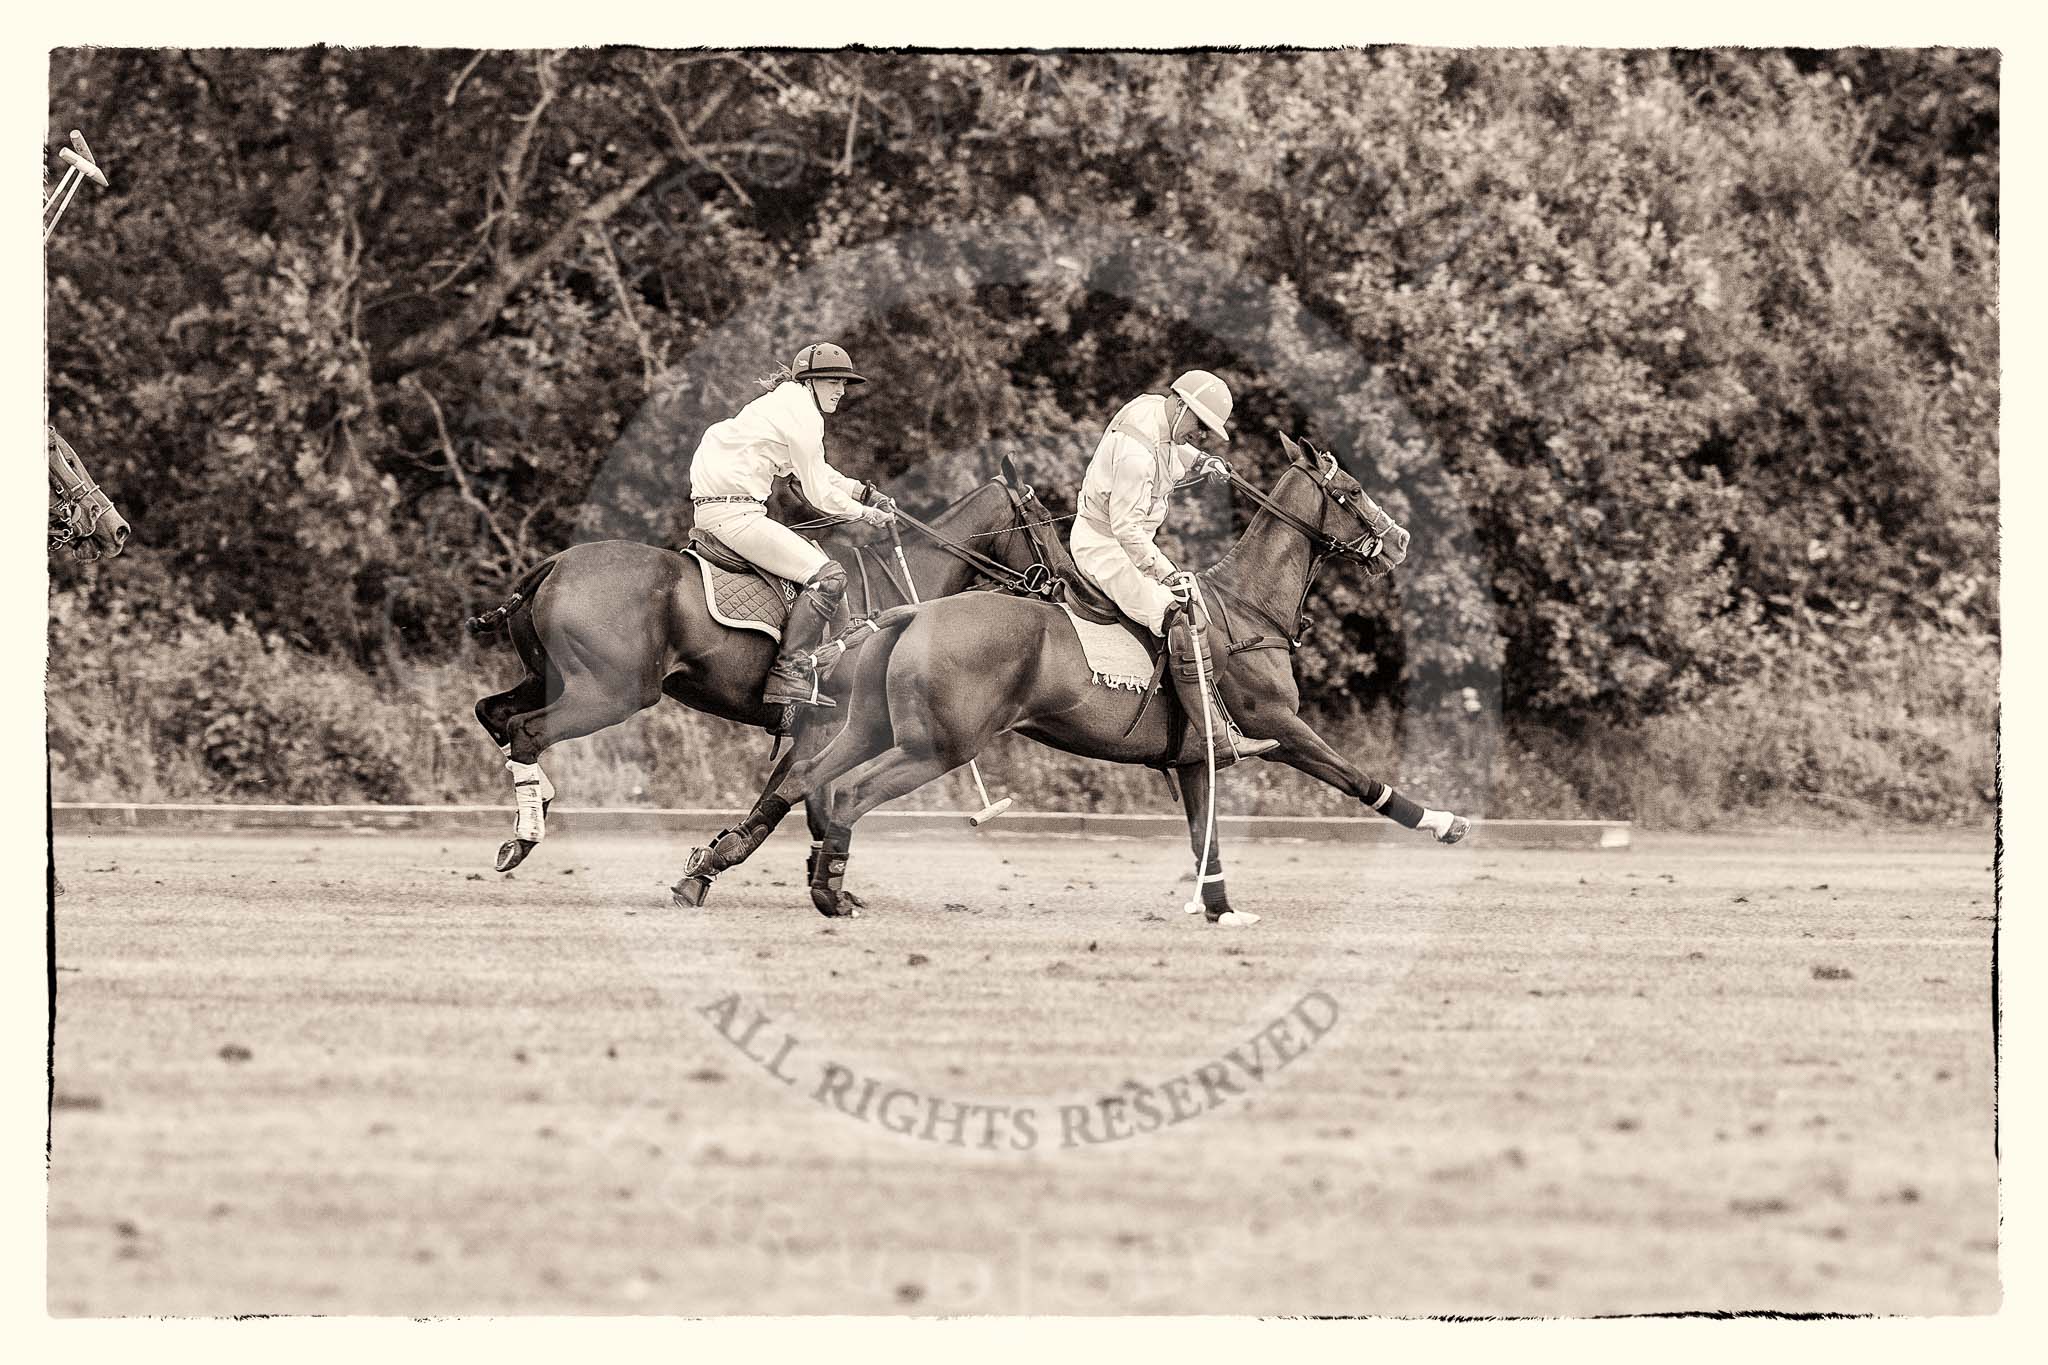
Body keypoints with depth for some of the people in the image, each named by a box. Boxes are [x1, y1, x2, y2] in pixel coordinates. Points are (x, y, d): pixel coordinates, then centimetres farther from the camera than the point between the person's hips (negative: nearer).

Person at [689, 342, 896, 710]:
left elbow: (818, 473, 31)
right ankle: (790, 672, -23)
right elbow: (820, 494, -7)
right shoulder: (802, 414, -11)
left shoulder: (787, 403, 20)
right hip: (732, 512, -11)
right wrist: (866, 513, 7)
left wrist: (865, 492, 23)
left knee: (817, 559, 23)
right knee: (827, 576, -16)